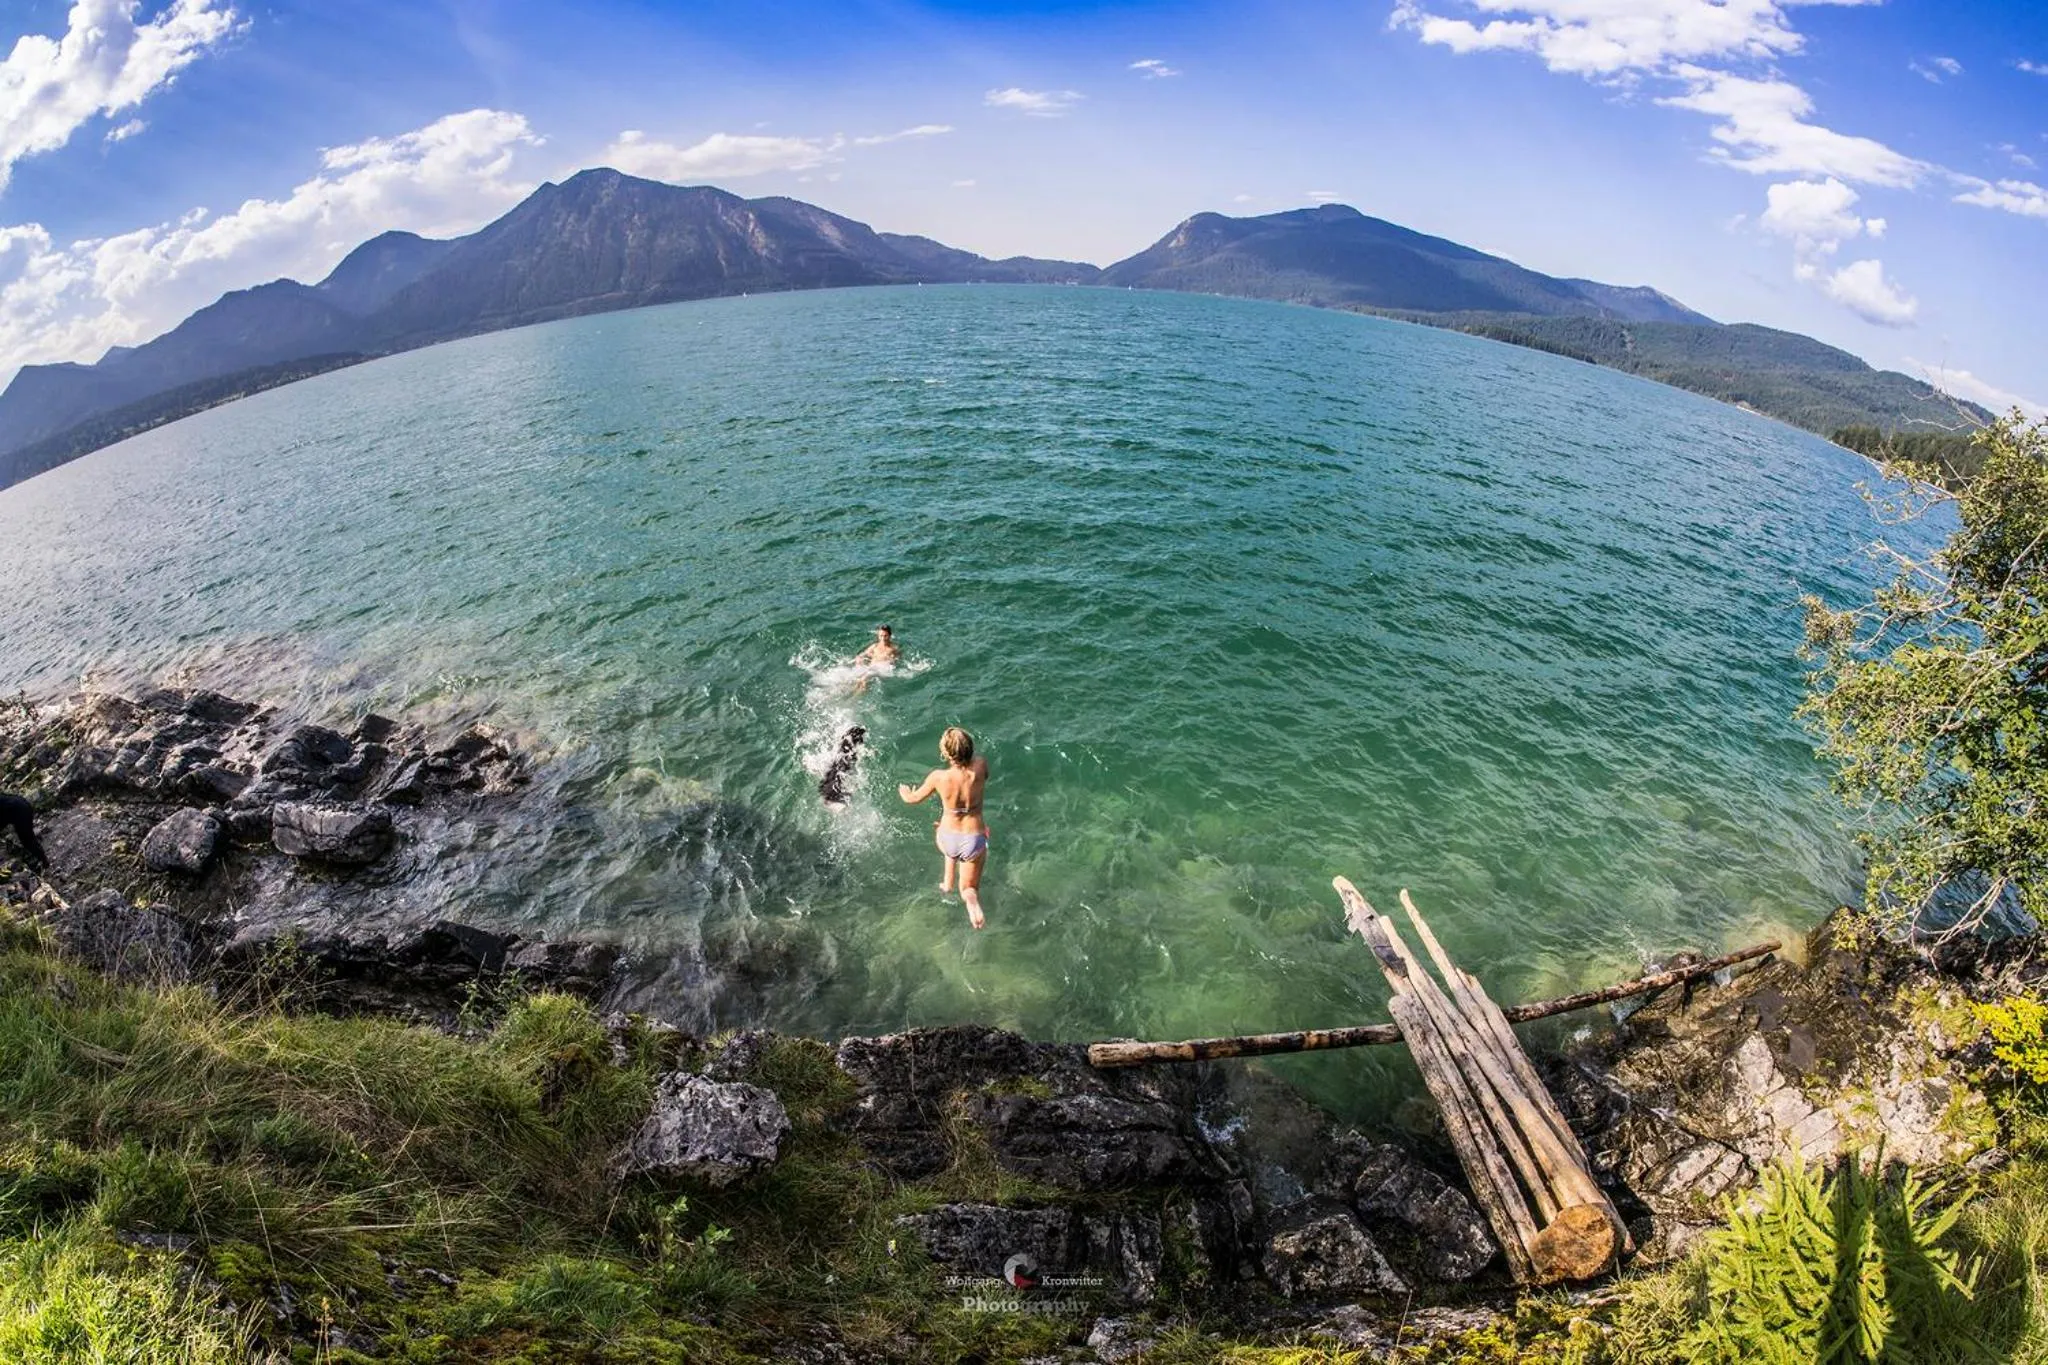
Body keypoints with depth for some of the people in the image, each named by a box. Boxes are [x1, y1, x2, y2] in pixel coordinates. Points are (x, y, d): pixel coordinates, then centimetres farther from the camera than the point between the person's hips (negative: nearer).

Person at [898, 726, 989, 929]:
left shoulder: (939, 777, -21)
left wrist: (904, 792, 22)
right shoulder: (981, 767, -20)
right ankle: (972, 898, -16)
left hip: (947, 840, 1)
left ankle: (948, 884, 40)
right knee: (969, 888, 18)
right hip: (974, 841, -1)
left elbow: (913, 799, -1)